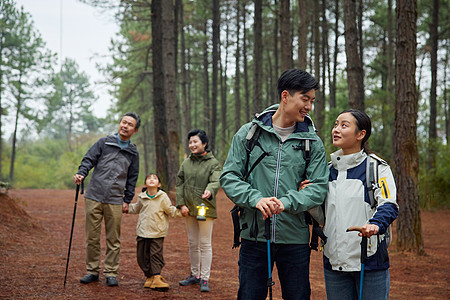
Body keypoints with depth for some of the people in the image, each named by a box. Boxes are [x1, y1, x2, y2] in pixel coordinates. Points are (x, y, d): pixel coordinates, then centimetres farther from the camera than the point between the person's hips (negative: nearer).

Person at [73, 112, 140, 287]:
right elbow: (89, 159, 1)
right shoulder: (104, 143, 7)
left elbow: (132, 178, 14)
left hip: (115, 202, 1)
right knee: (92, 237, 3)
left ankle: (111, 273, 11)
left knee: (113, 239, 3)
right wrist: (81, 174, -18)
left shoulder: (133, 153, 11)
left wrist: (127, 200, 10)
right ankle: (92, 271, 14)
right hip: (94, 197, -1)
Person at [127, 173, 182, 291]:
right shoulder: (141, 197, 6)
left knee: (156, 255, -6)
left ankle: (157, 278, -3)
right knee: (142, 256, 6)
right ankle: (149, 277, 19)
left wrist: (180, 211, -9)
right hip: (143, 232, 4)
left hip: (157, 233, -3)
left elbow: (170, 210, 4)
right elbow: (136, 208, 26)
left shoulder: (163, 197, -4)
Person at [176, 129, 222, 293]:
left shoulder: (213, 163, -4)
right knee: (193, 244, 13)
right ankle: (195, 275, 25)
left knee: (205, 244, -2)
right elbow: (179, 184, 10)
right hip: (189, 209, 5)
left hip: (205, 208, -5)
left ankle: (204, 278, 3)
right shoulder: (186, 163, 10)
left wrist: (210, 190, -42)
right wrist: (181, 204, -1)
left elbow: (216, 181, -20)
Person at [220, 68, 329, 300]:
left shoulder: (312, 142, 4)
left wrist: (286, 202, -21)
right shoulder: (249, 133, 2)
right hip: (254, 236, -1)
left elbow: (319, 188, -3)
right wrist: (256, 199, -19)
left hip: (295, 238, 1)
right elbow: (229, 177, -1)